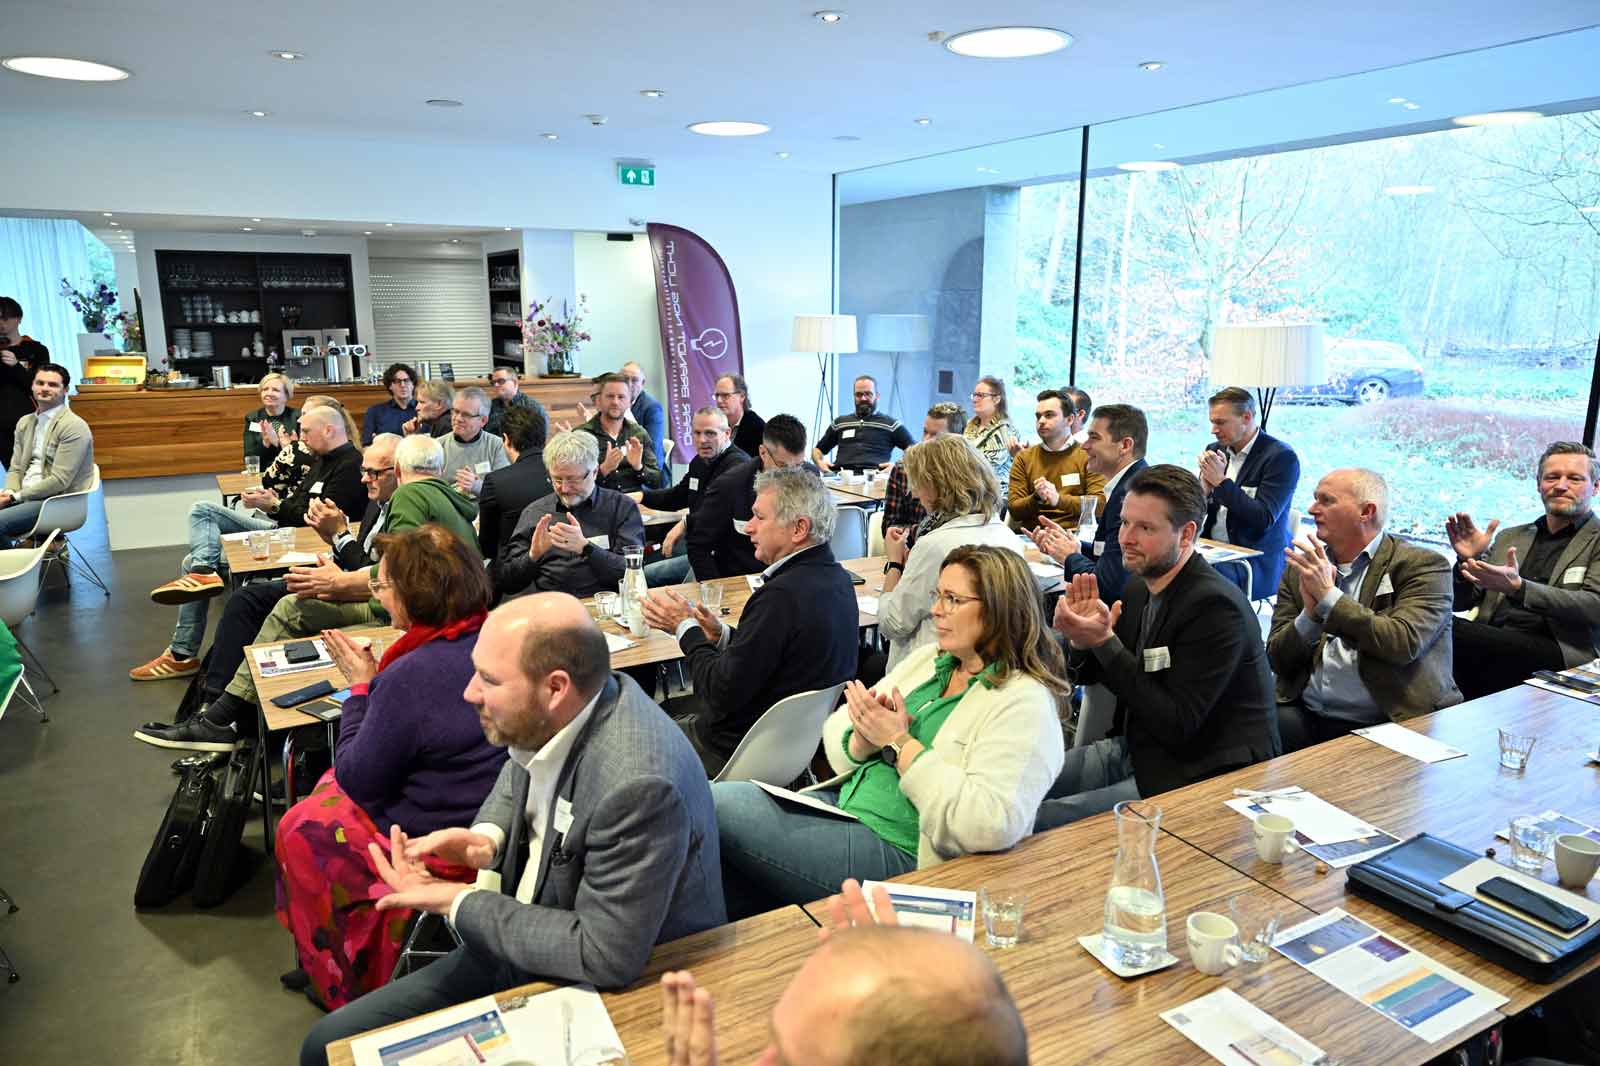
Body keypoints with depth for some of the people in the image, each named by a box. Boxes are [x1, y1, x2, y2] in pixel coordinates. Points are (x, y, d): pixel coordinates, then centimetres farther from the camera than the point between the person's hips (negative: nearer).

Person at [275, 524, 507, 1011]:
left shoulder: (410, 676, -29)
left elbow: (358, 779, -14)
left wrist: (361, 686, -7)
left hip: (436, 852, -7)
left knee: (300, 830, 18)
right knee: (331, 786, 25)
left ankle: (347, 989, 38)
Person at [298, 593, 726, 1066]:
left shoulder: (639, 786, -34)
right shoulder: (542, 718, -9)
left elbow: (607, 956, -29)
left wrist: (460, 902, -20)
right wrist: (486, 837, -6)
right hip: (518, 946, 8)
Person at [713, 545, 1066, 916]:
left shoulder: (1024, 703, -12)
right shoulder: (927, 659, 11)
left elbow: (990, 825, -25)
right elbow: (836, 731, 13)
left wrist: (898, 742, -19)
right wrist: (863, 740, -12)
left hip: (901, 854, -8)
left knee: (721, 804, -16)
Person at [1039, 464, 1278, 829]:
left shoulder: (1215, 606, -21)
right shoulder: (1139, 587, 3)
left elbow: (1177, 726, -23)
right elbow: (1086, 675, 13)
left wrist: (1104, 642, -25)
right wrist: (1081, 637, -11)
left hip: (1193, 774, -8)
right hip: (1133, 750, 8)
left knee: (1040, 822, -20)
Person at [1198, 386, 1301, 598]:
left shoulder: (1282, 457, -8)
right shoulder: (1214, 451, 12)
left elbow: (1264, 519, -16)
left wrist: (1222, 482, -16)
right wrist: (1205, 485, -8)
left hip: (1256, 561, -6)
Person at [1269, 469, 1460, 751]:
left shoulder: (1422, 565, 1)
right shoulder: (1300, 570, 12)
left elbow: (1404, 644, -16)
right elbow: (1278, 661, 7)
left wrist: (1329, 596, -14)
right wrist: (1311, 613, -11)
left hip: (1383, 723, -3)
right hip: (1305, 716, 3)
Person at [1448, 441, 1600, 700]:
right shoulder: (1509, 538, 25)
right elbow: (1462, 602, 21)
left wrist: (1518, 587, -22)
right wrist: (1467, 560, 0)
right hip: (1492, 647, 4)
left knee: (1453, 629, -30)